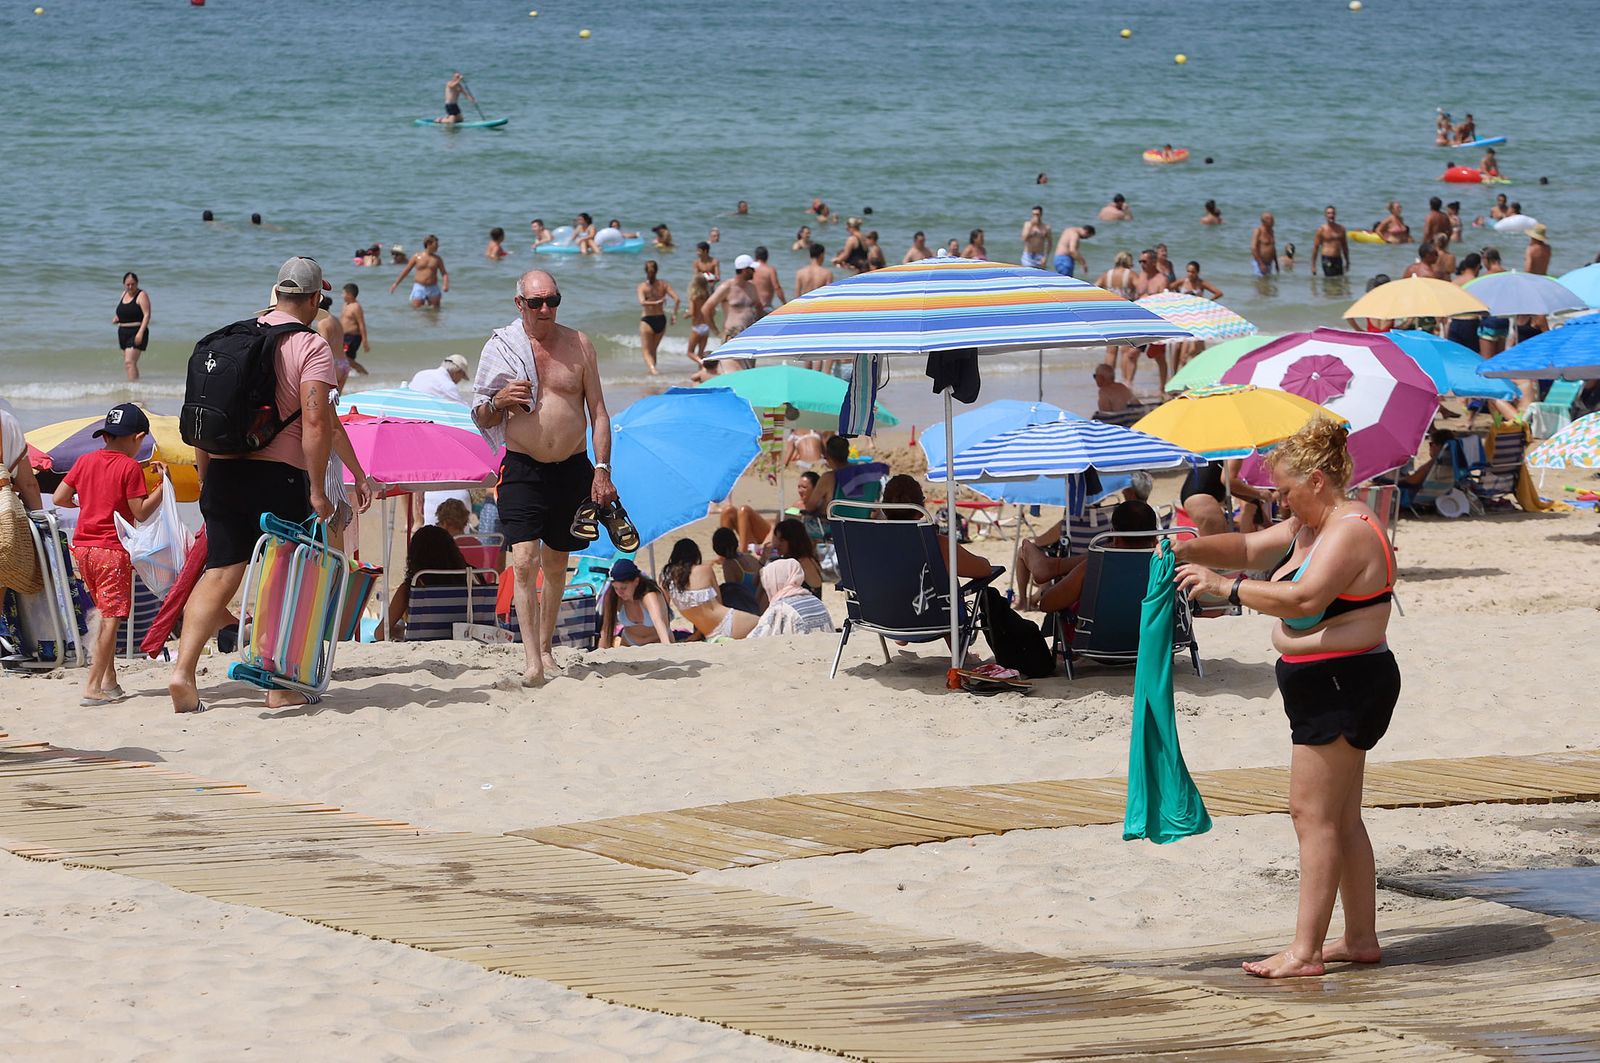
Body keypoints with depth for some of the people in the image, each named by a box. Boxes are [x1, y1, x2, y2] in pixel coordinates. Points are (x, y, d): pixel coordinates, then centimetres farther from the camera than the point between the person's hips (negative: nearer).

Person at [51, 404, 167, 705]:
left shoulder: (85, 461, 8)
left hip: (82, 548, 7)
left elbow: (59, 498, 8)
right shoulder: (130, 467, -9)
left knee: (106, 614, 18)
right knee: (112, 617, -5)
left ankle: (109, 680, 17)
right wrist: (163, 484, -5)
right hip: (113, 550, -7)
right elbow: (141, 512, -11)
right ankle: (93, 686, -12)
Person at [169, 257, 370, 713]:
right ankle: (281, 686, 11)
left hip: (224, 472, 5)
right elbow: (316, 423, -15)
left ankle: (183, 671, -11)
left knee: (219, 574, 4)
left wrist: (206, 478, 22)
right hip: (280, 474, -5)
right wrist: (317, 490, -12)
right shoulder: (311, 347, -5)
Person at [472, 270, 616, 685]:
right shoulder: (501, 347, 0)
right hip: (523, 469, -2)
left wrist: (602, 469, -3)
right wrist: (497, 402, -17)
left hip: (572, 469, 2)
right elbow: (479, 419, 6)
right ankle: (532, 661, -19)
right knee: (524, 561, -15)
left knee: (555, 563, 12)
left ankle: (545, 647, 28)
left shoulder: (577, 344, 4)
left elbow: (598, 411, 5)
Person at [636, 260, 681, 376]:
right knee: (653, 350, 23)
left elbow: (642, 302, -26)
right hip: (661, 320, 4)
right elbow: (677, 299, -8)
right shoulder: (663, 284, -1)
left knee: (646, 351, 0)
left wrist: (656, 302, -27)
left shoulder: (642, 286, -8)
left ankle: (652, 369, -23)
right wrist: (674, 314, -1)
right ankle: (652, 370, 32)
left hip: (647, 320, -4)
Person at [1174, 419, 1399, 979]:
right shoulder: (1311, 526, 14)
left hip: (1342, 685, -11)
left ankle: (1305, 950, -10)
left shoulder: (1351, 533, -19)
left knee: (1313, 813, -10)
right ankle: (1361, 938, 21)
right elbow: (1249, 548, 18)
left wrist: (1224, 586, -25)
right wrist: (1191, 549, 0)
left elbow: (1302, 599, -30)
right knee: (1340, 816, 14)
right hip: (1327, 686, 11)